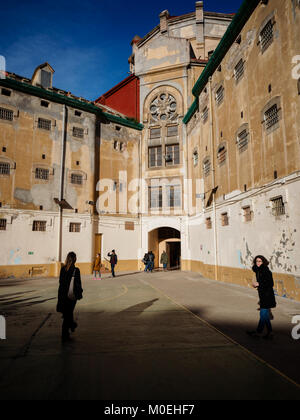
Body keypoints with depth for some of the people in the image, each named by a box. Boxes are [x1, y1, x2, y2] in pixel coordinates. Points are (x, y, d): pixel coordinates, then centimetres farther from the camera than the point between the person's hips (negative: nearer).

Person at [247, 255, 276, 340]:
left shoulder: (266, 271, -16)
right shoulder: (257, 271, 10)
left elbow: (271, 284, -18)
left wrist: (259, 284, -17)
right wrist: (256, 285, 4)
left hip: (267, 295, -9)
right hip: (262, 295, 9)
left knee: (263, 314, 0)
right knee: (265, 314, 13)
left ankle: (258, 332, 10)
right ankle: (270, 332, 22)